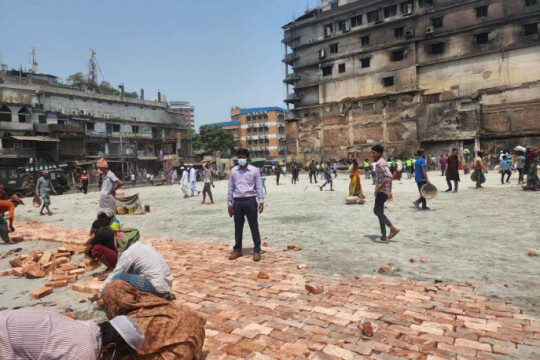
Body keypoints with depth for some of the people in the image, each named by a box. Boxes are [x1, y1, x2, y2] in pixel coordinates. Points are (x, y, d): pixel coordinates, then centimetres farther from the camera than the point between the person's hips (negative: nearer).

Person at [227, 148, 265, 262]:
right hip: (237, 202, 3)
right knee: (238, 226, 11)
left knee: (254, 226, 2)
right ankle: (237, 250, 23)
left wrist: (261, 201, -8)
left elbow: (259, 187, 0)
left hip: (250, 201, -3)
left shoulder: (254, 170, 0)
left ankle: (257, 250, 11)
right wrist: (229, 203, 7)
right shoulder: (233, 171, 7)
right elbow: (231, 187, 9)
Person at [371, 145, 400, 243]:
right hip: (383, 190, 10)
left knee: (379, 212, -3)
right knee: (377, 211, 16)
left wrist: (379, 187, -22)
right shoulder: (380, 162, 16)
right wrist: (389, 191, 21)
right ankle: (393, 228, 18)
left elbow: (388, 176, -27)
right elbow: (389, 176, 21)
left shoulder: (380, 163, -15)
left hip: (382, 191, -10)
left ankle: (383, 237, 5)